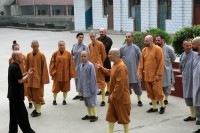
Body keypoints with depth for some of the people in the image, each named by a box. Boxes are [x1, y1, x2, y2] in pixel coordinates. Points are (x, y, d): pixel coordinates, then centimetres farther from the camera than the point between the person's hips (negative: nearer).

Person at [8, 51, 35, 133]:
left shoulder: (12, 66, 10)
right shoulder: (16, 67, -20)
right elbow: (20, 81, -20)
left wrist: (26, 73, 7)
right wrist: (28, 74, -7)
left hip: (12, 94, 10)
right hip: (17, 95, -10)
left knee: (14, 114, 14)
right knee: (22, 114, -2)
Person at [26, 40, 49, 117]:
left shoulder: (41, 55, -9)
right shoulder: (29, 55, 4)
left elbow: (44, 68, -8)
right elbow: (27, 67, 10)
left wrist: (43, 79, -9)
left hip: (38, 78, -5)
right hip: (30, 78, 5)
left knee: (38, 95, 1)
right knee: (31, 94, 11)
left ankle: (38, 111, 13)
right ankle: (36, 108, 29)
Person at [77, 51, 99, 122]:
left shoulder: (90, 65, -17)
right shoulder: (80, 66, 4)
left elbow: (93, 77, -16)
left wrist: (92, 88, -15)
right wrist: (79, 87, 12)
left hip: (89, 88, -7)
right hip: (83, 88, 7)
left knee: (91, 102, 1)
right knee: (86, 102, 16)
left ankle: (95, 115, 13)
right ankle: (89, 115, 28)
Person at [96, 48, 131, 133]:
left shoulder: (121, 67, -24)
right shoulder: (115, 65, 8)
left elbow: (120, 84, -27)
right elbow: (110, 73, 29)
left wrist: (114, 95, -22)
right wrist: (101, 68, 25)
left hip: (121, 97, -10)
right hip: (114, 96, 10)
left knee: (123, 116, 5)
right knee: (110, 114, 15)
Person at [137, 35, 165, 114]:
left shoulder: (157, 49, -9)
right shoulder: (144, 50, 8)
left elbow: (161, 62, -11)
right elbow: (141, 62, 9)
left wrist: (159, 74, -15)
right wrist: (140, 73, 3)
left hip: (155, 76, -6)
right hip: (147, 76, 6)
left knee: (158, 91, -2)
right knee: (150, 92, 10)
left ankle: (162, 106, 16)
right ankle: (154, 107, 22)